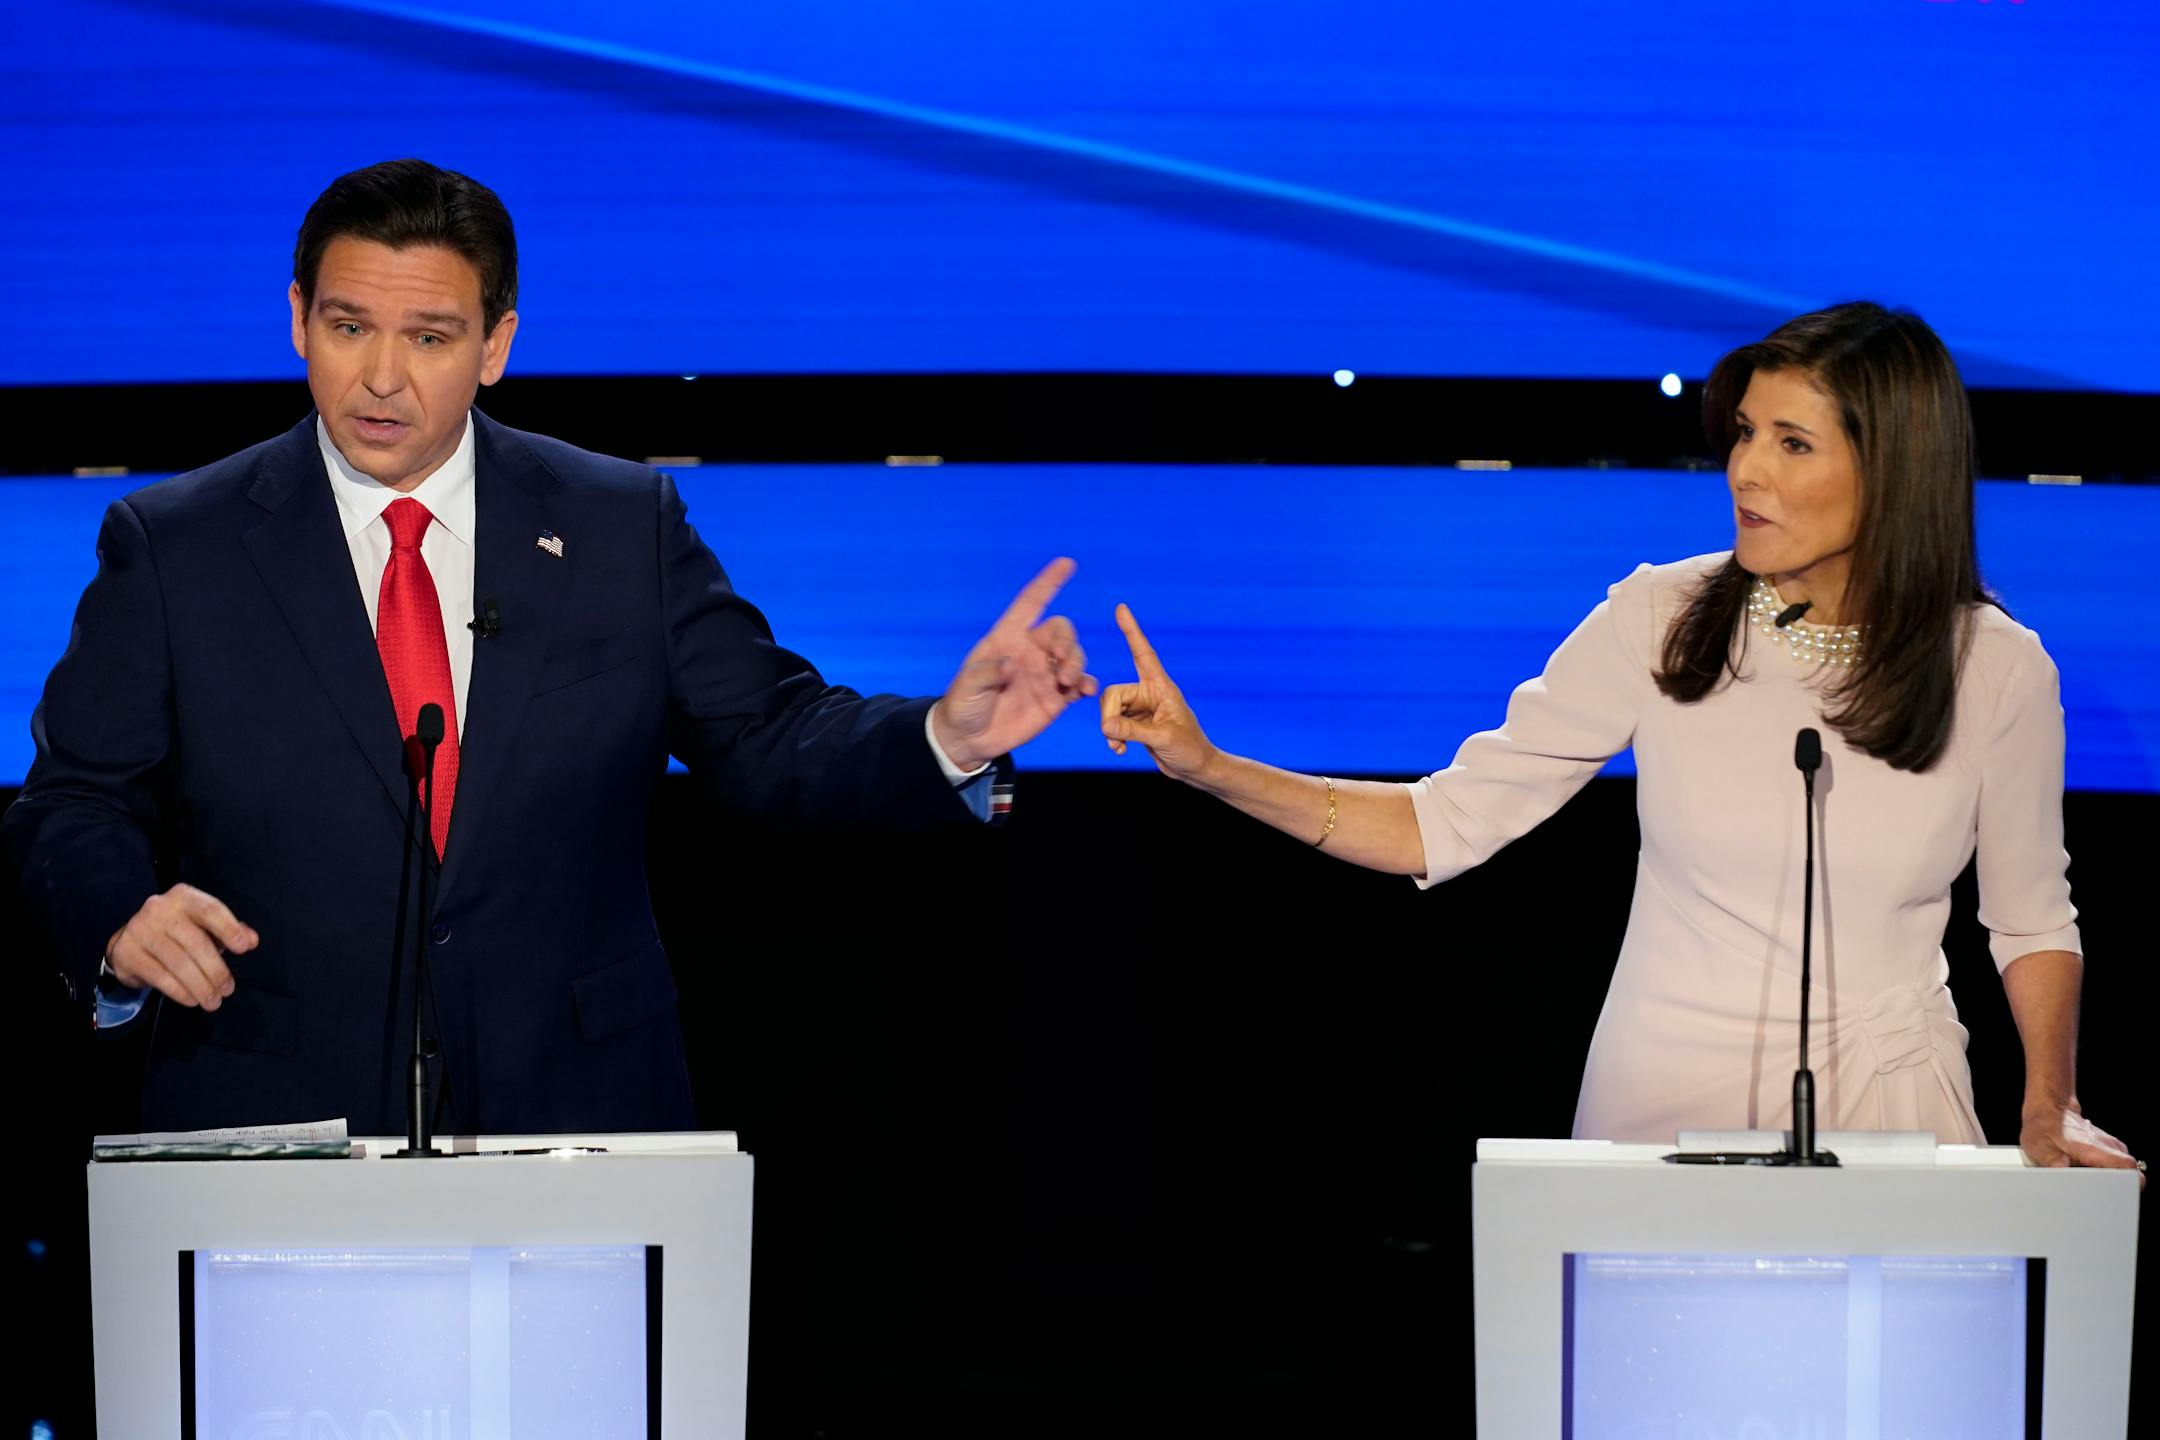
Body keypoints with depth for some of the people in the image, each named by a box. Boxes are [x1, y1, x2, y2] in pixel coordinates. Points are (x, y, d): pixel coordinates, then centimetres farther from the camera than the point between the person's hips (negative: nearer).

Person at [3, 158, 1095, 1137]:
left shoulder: (623, 528, 3)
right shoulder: (173, 548, 1)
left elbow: (771, 741, 4)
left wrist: (949, 737, -15)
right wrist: (121, 920, -18)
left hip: (573, 1114, 1)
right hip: (275, 1124, -1)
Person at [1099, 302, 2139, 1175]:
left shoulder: (1996, 668, -6)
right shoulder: (1659, 620, -7)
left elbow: (2032, 918, 7)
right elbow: (1446, 824, -5)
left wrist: (2050, 1105, -8)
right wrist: (1208, 769, -14)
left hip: (1889, 1105, 0)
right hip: (1664, 1098, 0)